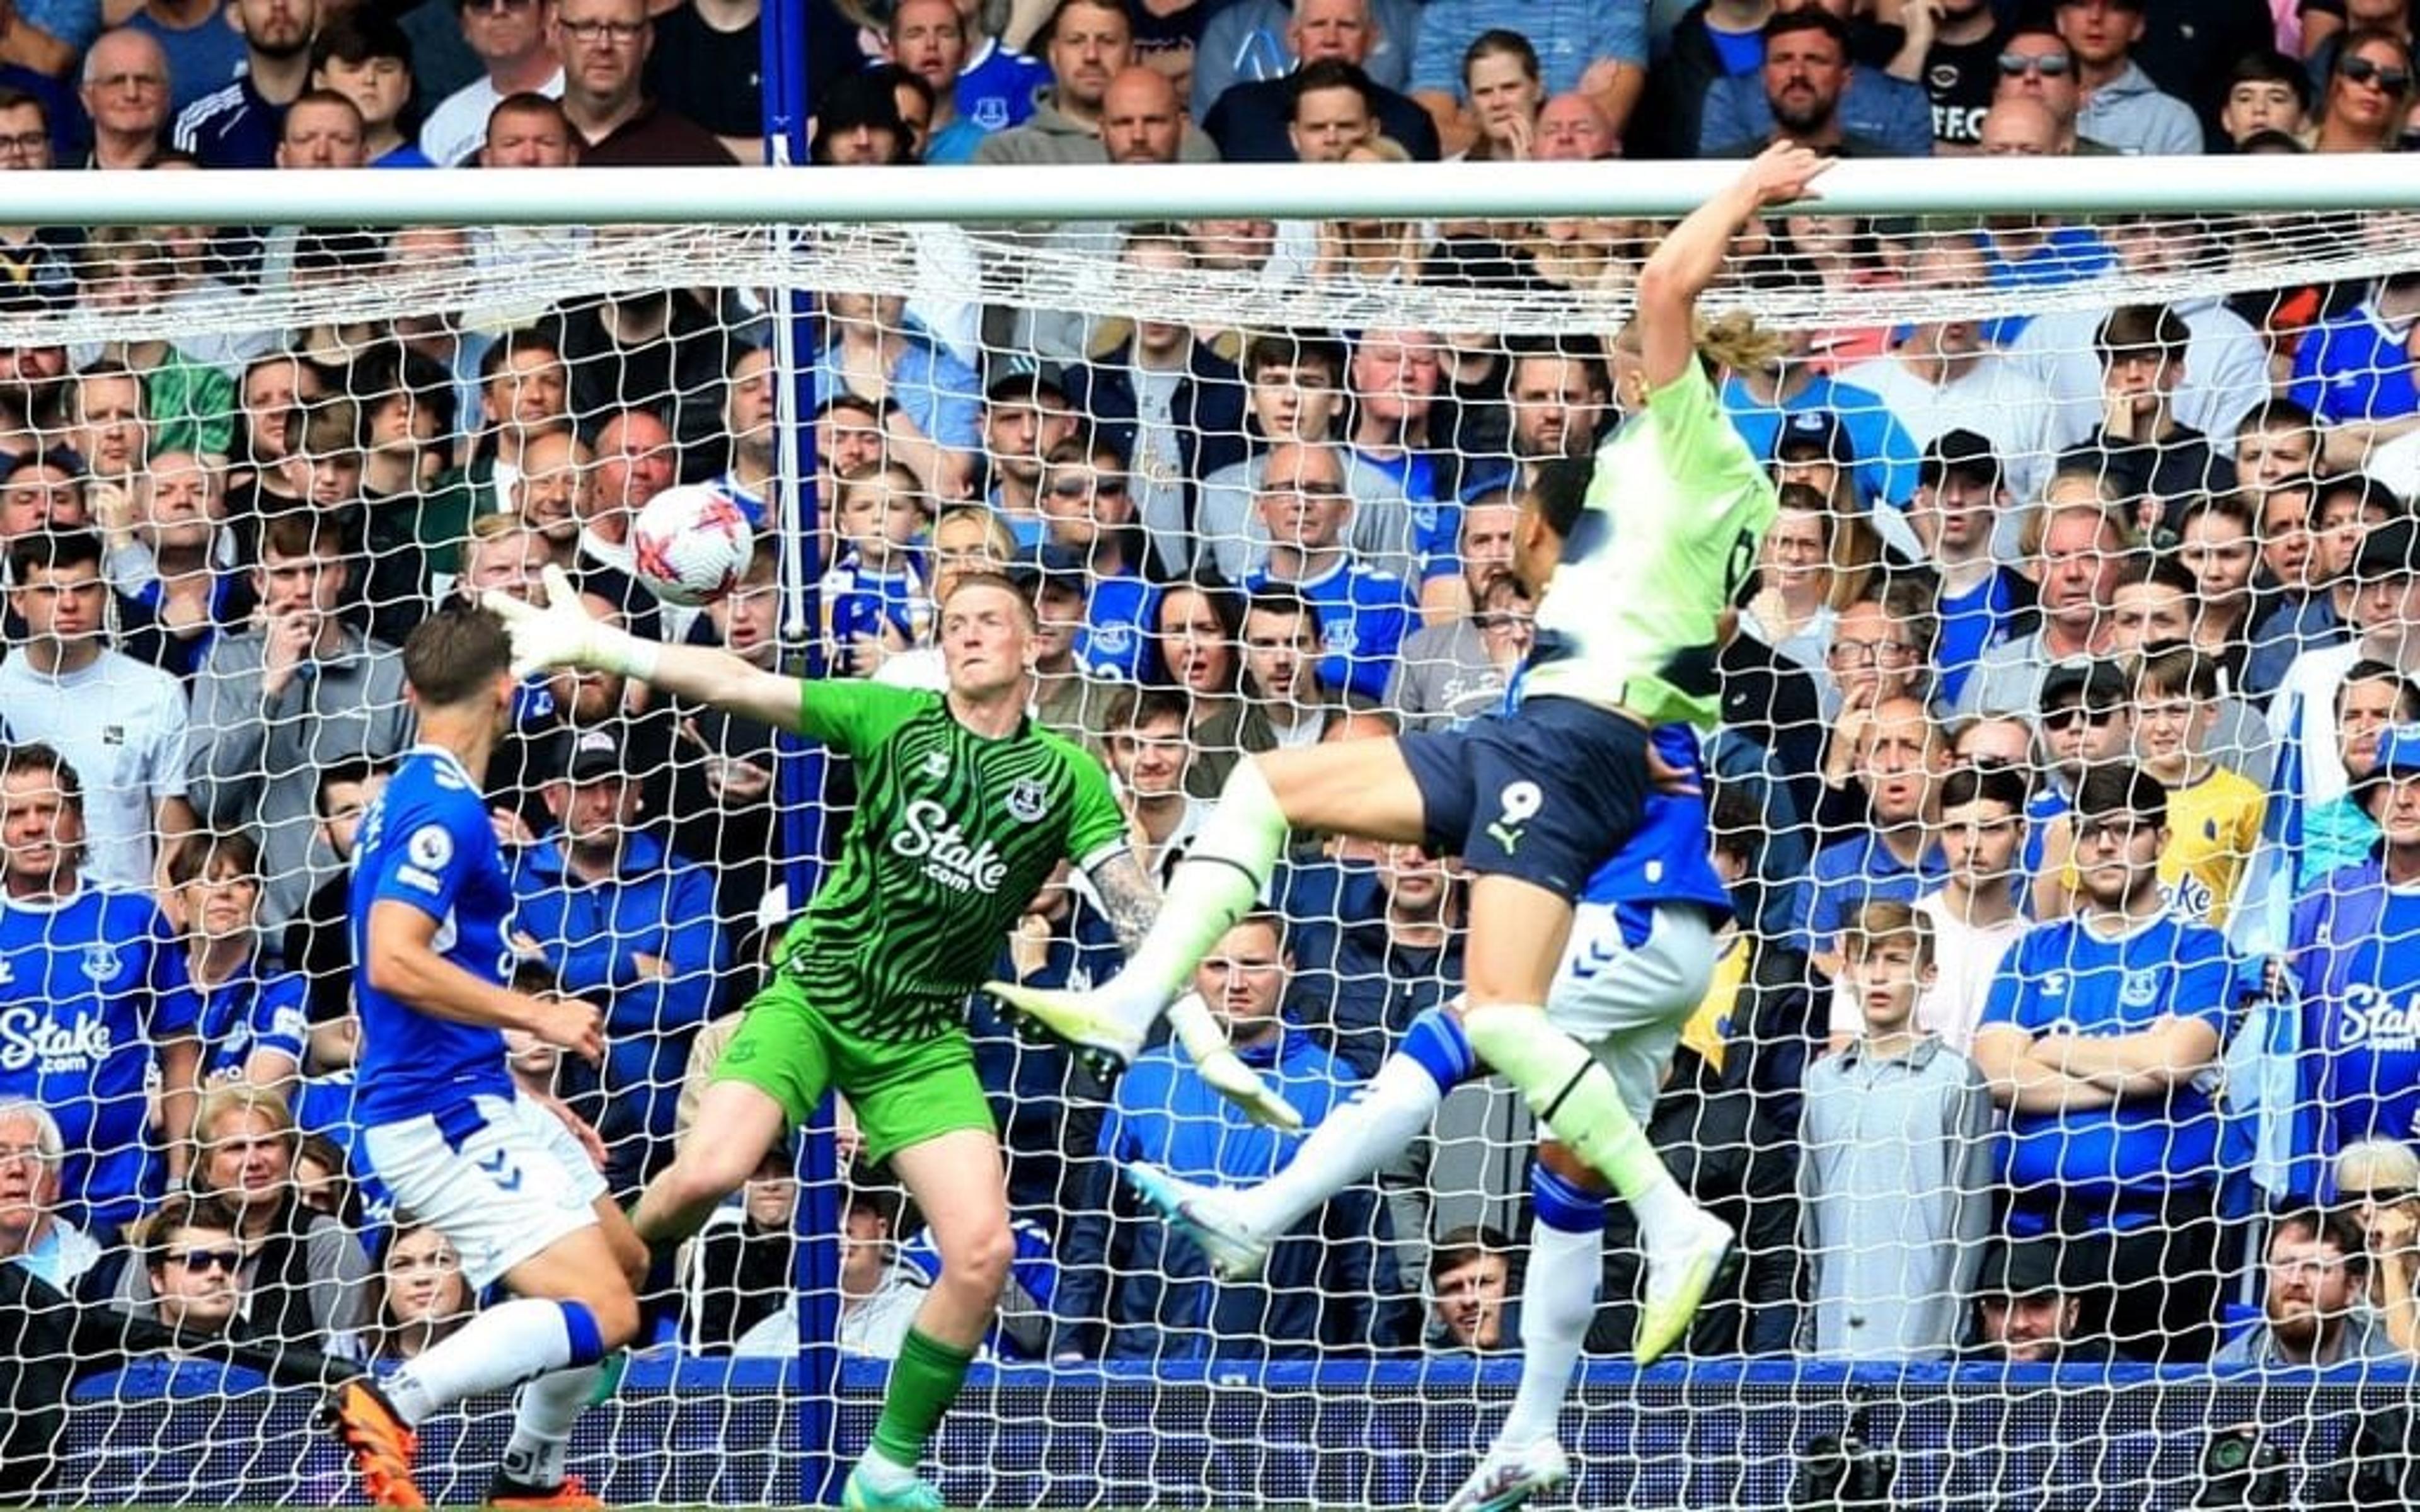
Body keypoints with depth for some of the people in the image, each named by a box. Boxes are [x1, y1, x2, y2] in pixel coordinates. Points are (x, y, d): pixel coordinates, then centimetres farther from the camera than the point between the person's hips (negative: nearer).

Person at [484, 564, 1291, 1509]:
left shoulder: (1067, 778, 4)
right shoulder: (895, 719, 1)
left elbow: (1139, 909, 0)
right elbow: (741, 687, -5)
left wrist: (1209, 1046, -8)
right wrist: (593, 644, -14)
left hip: (922, 1038, 2)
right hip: (813, 992, -1)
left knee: (982, 1251, -14)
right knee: (708, 1173, -25)